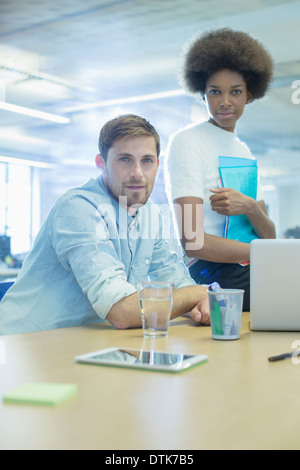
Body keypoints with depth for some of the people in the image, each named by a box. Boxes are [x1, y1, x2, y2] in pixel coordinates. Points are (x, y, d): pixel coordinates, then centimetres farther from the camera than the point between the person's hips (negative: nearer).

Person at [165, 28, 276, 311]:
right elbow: (192, 242, -14)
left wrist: (250, 208, -8)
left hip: (252, 274, 8)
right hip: (213, 275, -8)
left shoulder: (244, 151, 19)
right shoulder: (187, 142, -5)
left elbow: (269, 237, 14)